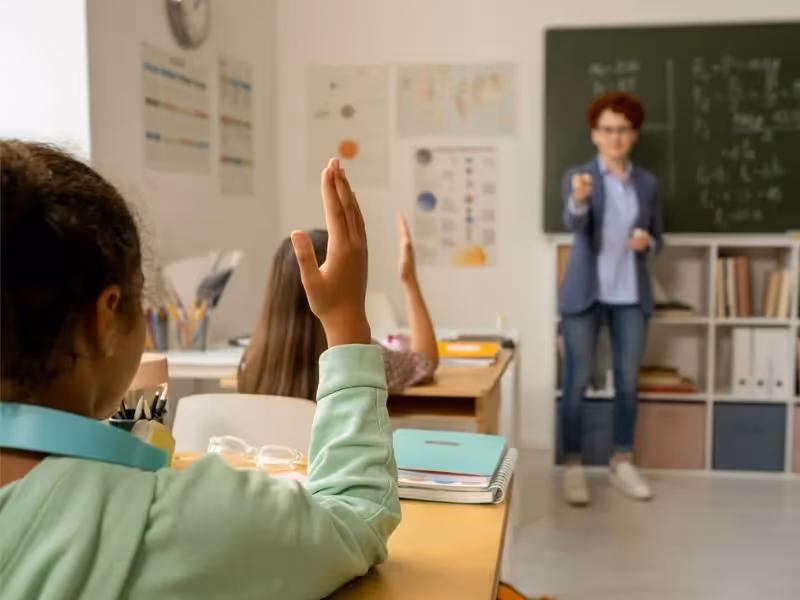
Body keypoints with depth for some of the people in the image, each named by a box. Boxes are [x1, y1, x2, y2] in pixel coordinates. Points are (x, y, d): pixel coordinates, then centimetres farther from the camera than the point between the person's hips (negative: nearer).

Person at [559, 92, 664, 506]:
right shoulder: (578, 176, -2)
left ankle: (622, 463, 21)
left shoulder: (647, 183, 9)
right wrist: (579, 200, -42)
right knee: (577, 381, -1)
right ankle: (572, 467, 9)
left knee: (628, 380, 8)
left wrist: (647, 243, -8)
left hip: (631, 295, 4)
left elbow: (657, 238, 15)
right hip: (585, 294, -3)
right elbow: (574, 225, -20)